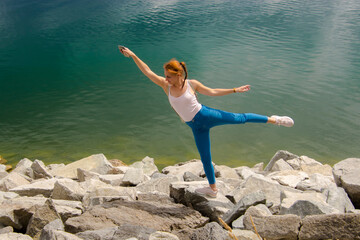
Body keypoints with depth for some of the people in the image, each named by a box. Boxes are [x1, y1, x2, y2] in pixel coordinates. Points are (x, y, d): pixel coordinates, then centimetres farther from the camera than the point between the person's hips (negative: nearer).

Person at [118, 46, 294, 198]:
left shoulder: (192, 84, -9)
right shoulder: (166, 86, -4)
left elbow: (212, 92, 1)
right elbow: (147, 71, -4)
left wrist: (235, 90, 1)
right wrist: (133, 56, -8)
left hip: (206, 115, -2)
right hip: (196, 127, 3)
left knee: (239, 118, -6)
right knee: (205, 158, 11)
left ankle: (273, 120, 12)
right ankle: (212, 189, 29)